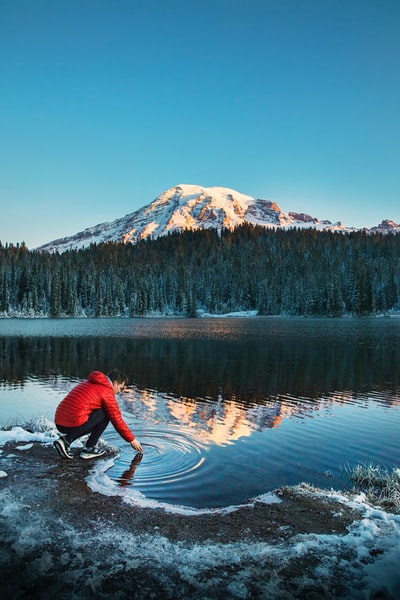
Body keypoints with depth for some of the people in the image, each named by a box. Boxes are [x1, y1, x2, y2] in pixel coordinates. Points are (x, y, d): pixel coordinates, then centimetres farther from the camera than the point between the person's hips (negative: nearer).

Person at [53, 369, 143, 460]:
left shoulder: (87, 383, 22)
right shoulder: (107, 391, -3)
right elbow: (117, 419, 0)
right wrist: (132, 440, 11)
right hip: (74, 425, -8)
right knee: (106, 414, 6)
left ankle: (66, 440, 10)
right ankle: (89, 448, 6)